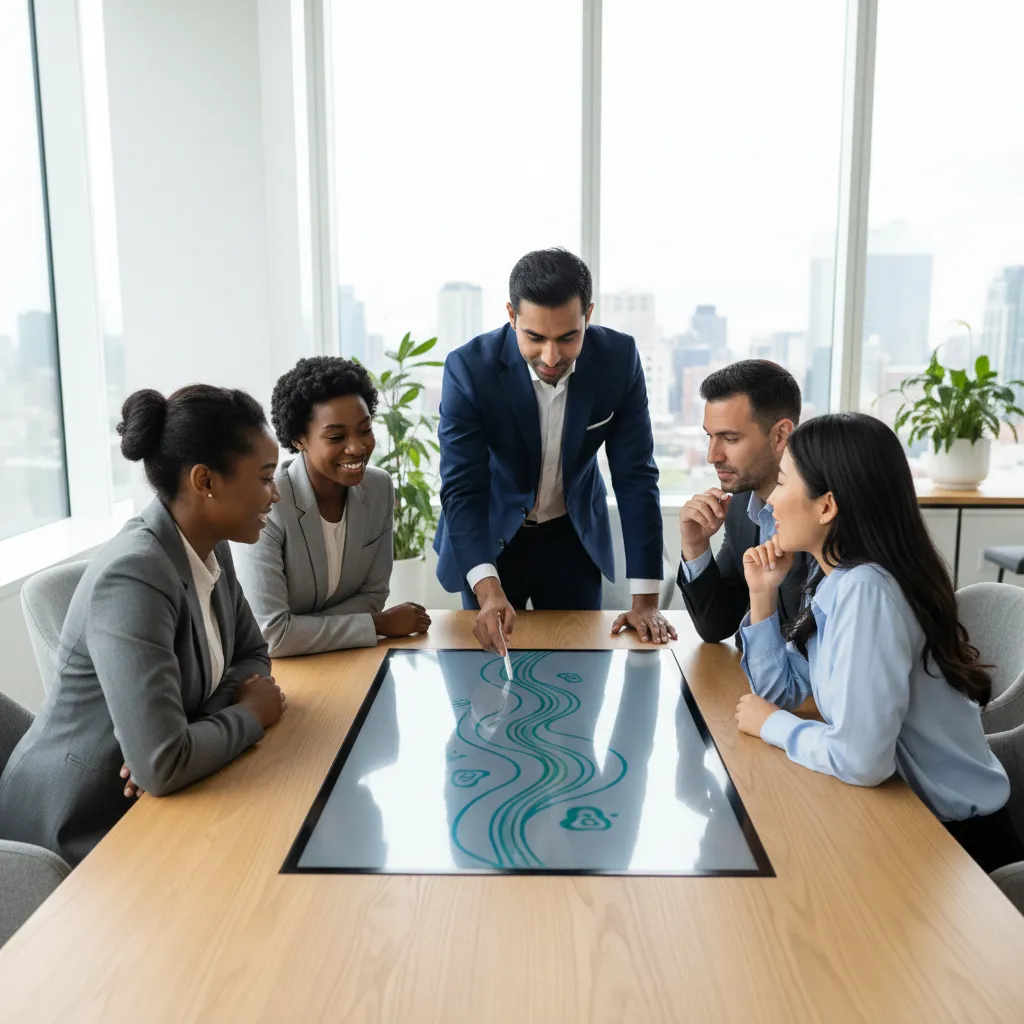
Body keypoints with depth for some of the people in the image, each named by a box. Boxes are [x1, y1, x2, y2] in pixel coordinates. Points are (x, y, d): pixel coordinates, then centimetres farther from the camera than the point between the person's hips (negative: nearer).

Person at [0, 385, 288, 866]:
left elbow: (252, 658, 8)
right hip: (80, 830, -7)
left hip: (146, 801, 7)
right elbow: (162, 767, -33)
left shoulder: (212, 548, -3)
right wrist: (250, 713, -14)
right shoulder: (134, 576, -29)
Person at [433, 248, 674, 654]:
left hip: (575, 537, 2)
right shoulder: (469, 368, -25)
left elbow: (635, 475, -16)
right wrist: (488, 589, -43)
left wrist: (645, 599, -19)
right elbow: (462, 488, -27)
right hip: (491, 537, -1)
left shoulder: (618, 358, -19)